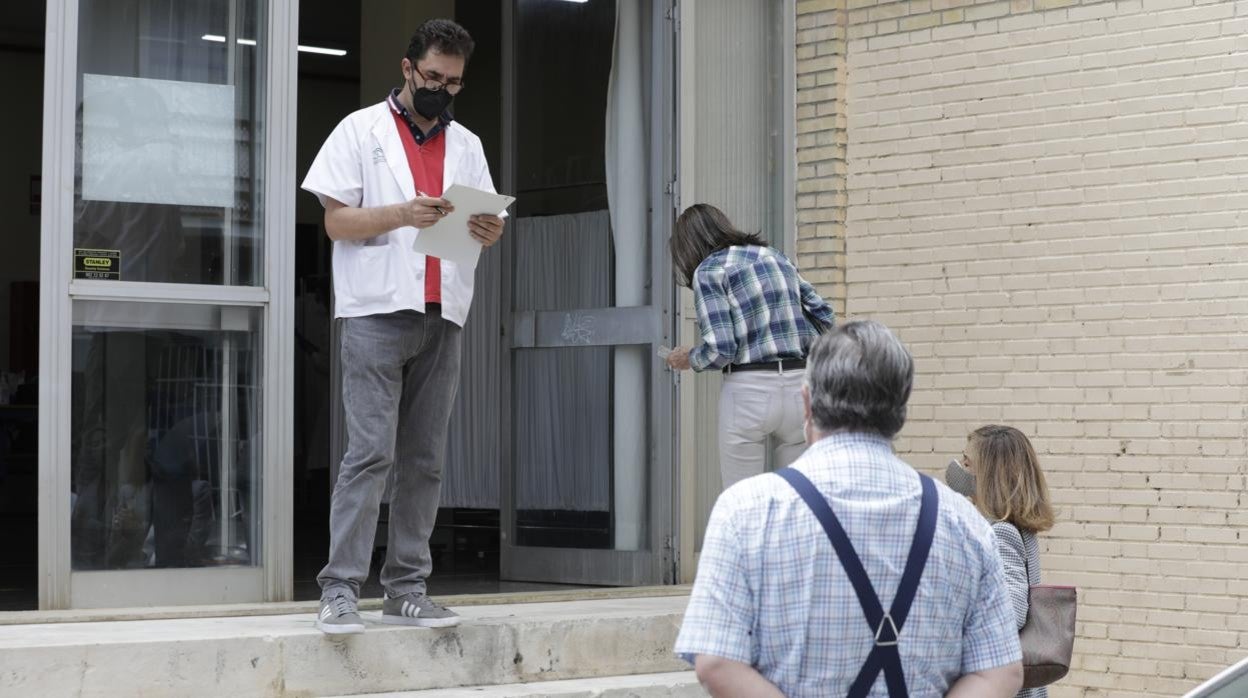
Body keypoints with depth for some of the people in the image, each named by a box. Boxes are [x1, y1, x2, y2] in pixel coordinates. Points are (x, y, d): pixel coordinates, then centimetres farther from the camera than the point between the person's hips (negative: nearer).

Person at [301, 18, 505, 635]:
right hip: (378, 311, -5)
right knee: (371, 452, -11)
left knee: (425, 460, 4)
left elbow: (487, 225, 15)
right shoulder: (362, 130, 5)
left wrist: (489, 231, -9)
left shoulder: (465, 144, 17)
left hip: (442, 316, 5)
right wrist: (402, 214, -17)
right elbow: (336, 221, -2)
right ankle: (341, 589, -11)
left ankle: (406, 588, 8)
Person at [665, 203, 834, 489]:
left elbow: (719, 350, -11)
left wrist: (688, 358, 8)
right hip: (799, 384, 5)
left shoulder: (709, 270, -3)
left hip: (749, 391, -5)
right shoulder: (776, 256, 15)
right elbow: (824, 316, 11)